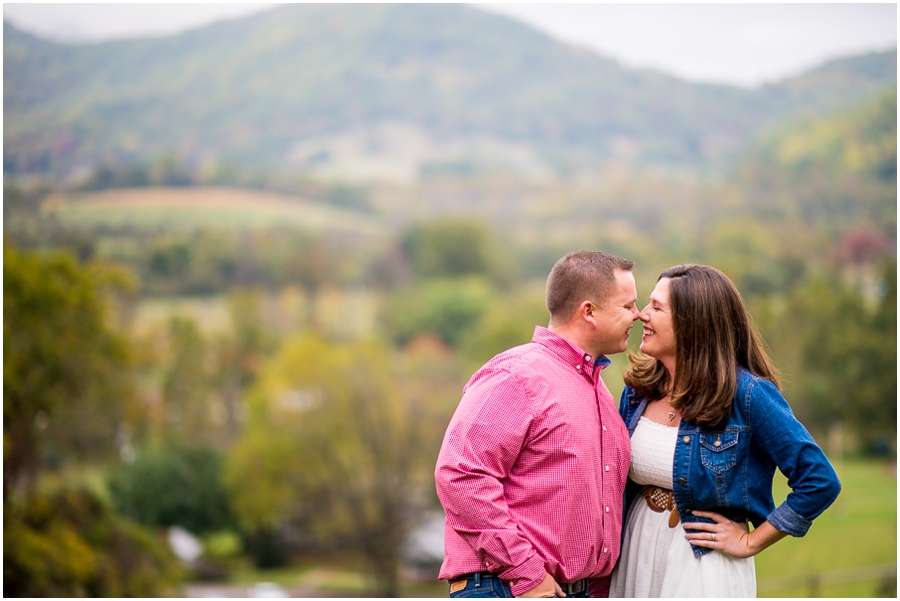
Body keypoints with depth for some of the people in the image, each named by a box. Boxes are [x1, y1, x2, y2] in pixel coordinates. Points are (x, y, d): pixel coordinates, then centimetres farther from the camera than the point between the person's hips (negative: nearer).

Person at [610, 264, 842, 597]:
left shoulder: (747, 394, -16)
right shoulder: (639, 388, 1)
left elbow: (821, 482, -15)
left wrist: (750, 542, -10)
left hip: (705, 567, -5)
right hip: (634, 557, 5)